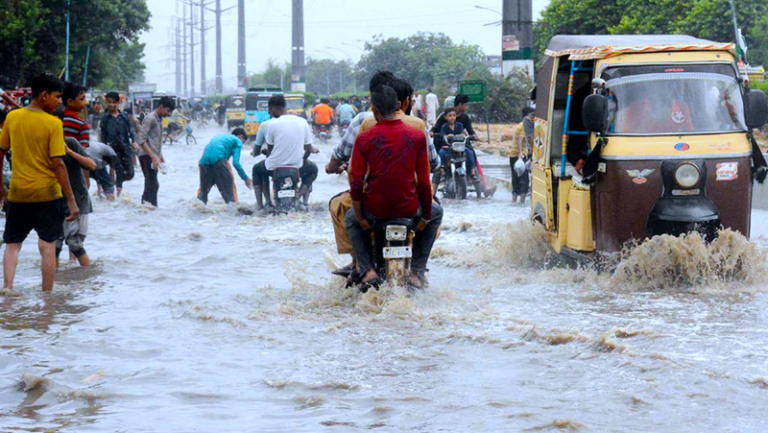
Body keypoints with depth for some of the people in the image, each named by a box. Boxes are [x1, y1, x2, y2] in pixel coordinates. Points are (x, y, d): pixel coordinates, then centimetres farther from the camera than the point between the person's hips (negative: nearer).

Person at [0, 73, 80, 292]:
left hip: (18, 192, 3)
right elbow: (57, 164, -15)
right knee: (48, 245, 7)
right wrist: (71, 200, -12)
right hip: (47, 193, -3)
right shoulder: (53, 123, -12)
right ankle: (47, 295, 9)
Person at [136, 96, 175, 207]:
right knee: (152, 185, -14)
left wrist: (161, 158, 20)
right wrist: (153, 157, -25)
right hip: (147, 156, -9)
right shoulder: (150, 118, -12)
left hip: (154, 157, 9)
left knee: (152, 185, 9)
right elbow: (141, 140, -20)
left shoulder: (159, 120, 16)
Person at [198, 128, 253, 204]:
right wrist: (246, 178, 10)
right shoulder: (237, 141, 16)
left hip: (204, 160, 5)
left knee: (204, 187, 17)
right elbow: (236, 163, 3)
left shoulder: (219, 136, 36)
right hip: (218, 158, -5)